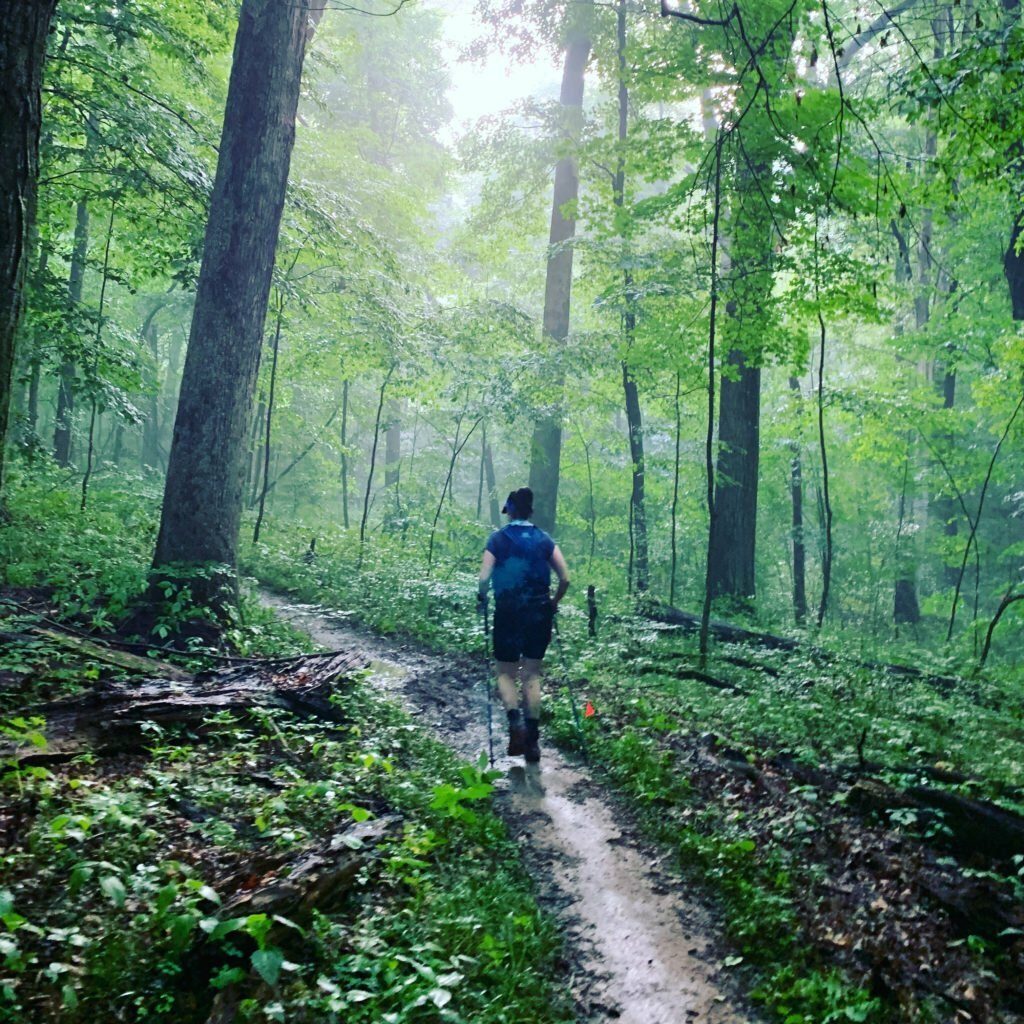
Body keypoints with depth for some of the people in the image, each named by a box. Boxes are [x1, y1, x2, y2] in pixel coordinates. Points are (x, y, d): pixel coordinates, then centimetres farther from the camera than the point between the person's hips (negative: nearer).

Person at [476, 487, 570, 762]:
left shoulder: (498, 539, -3)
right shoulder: (544, 540, 4)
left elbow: (484, 578, -13)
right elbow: (565, 578, -2)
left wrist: (481, 600, 5)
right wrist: (553, 603, 13)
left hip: (508, 613, -2)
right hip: (539, 614, 2)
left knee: (506, 673, 11)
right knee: (532, 675, 11)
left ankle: (515, 720, -13)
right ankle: (533, 738, 9)